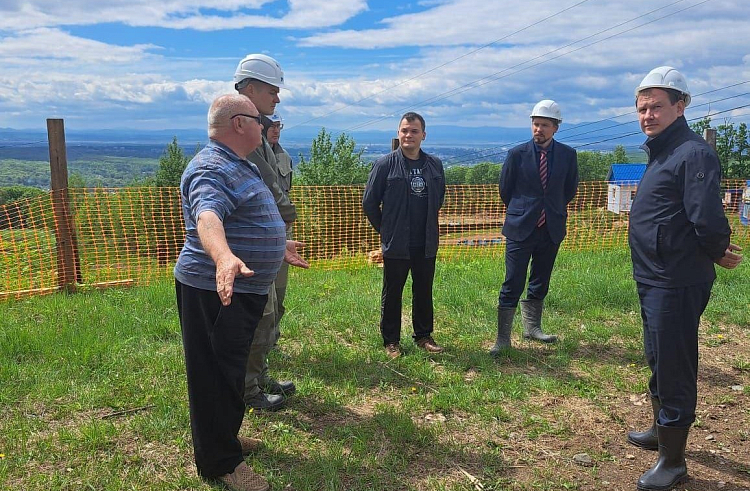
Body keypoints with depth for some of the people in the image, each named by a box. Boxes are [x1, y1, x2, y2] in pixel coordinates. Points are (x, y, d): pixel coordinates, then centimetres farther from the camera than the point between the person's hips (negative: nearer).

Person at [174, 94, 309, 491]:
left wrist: (278, 247, 41)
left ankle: (224, 437, 38)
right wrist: (224, 257, -57)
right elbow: (207, 217, -39)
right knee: (217, 375, 0)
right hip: (216, 290, -11)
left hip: (244, 288, 11)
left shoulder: (236, 166, 17)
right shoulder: (212, 169, -19)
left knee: (230, 369, 21)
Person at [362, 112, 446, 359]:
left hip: (426, 244, 4)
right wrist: (385, 229, 3)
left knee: (424, 292, 14)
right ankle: (391, 341, 21)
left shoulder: (435, 165, 5)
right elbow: (369, 202, -1)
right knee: (392, 294, 8)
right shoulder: (385, 164, -7)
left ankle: (423, 335, 30)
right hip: (396, 244, -4)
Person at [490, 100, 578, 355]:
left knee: (540, 284, 14)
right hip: (520, 229, -3)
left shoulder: (568, 155, 0)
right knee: (512, 286, -3)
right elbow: (505, 190, 6)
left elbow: (570, 190, 14)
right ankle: (503, 338, 5)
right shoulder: (517, 154, -6)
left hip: (551, 229, 3)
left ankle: (532, 327, 30)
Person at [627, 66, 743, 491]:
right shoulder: (662, 154, 14)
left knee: (673, 368, 1)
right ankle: (663, 430, 43)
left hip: (676, 285, -10)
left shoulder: (694, 154, -18)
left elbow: (708, 221, -26)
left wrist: (717, 253, -8)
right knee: (659, 361, 23)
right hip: (655, 280, 10)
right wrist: (716, 252, 12)